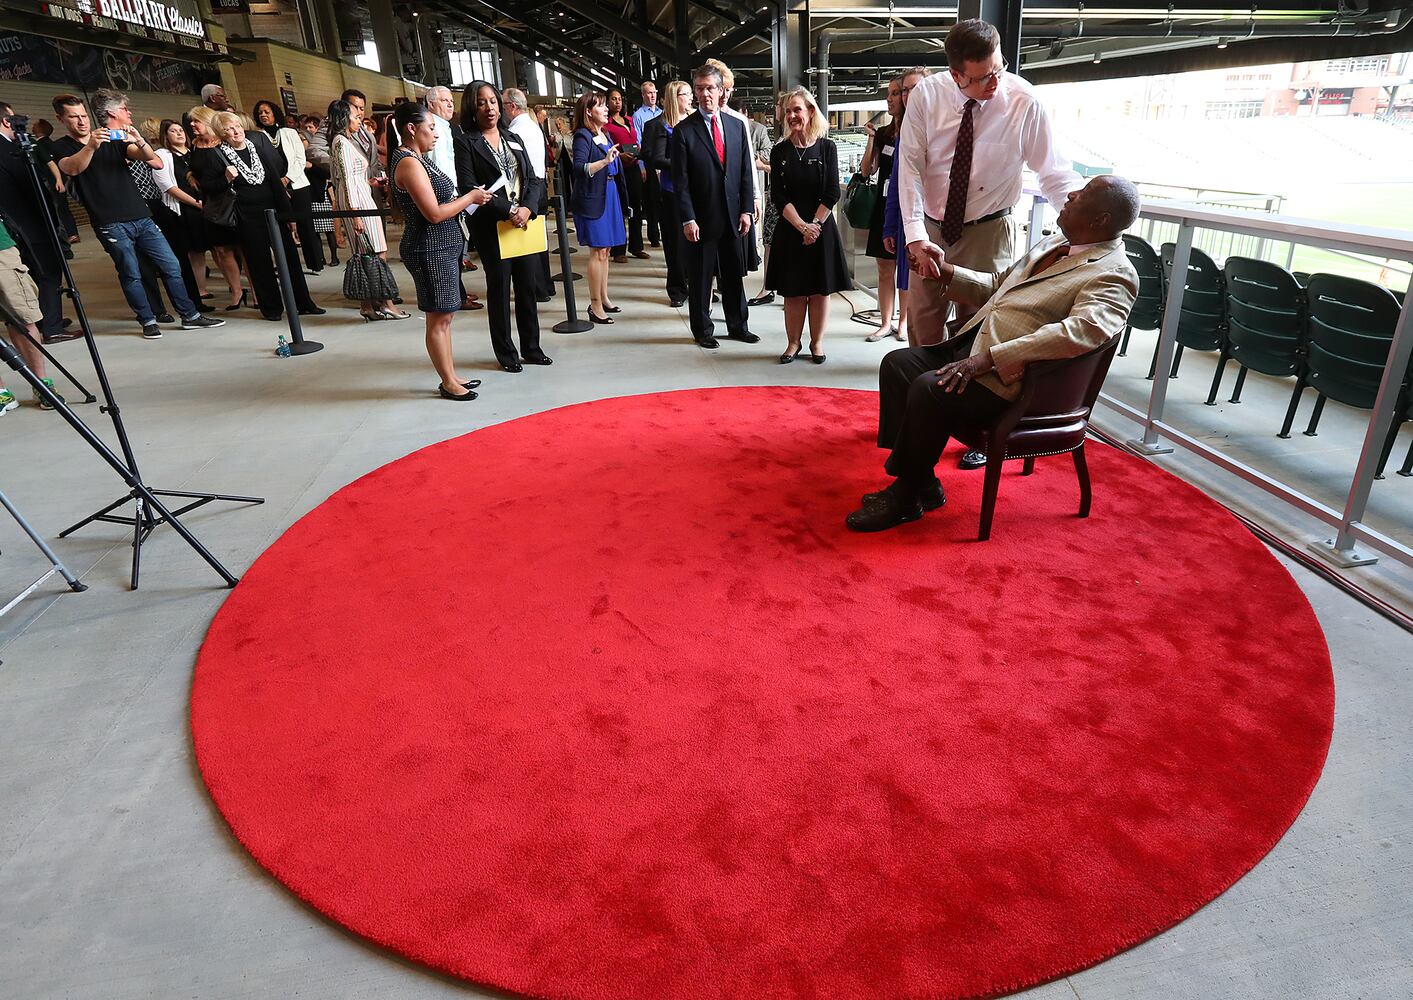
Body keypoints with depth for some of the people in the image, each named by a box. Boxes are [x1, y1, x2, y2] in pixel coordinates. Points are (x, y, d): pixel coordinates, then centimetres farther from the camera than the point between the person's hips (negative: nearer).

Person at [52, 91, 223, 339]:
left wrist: (139, 141, -23)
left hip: (141, 216, 4)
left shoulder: (116, 140, 16)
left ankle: (190, 316, 8)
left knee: (171, 266, 1)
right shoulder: (62, 147, 5)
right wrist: (91, 146, -34)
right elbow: (72, 168, -19)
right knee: (131, 275, -3)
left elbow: (150, 159, -2)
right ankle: (148, 321, 7)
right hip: (111, 223, -4)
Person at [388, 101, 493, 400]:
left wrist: (469, 198, 5)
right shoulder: (409, 163, -17)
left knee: (443, 317, 14)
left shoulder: (418, 158, 13)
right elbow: (434, 213, -22)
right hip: (430, 250, -10)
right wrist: (471, 197, -12)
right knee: (438, 319, -1)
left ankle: (452, 376, 23)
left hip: (442, 247, 10)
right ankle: (448, 383, 8)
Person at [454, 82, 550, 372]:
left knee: (527, 286, 8)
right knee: (499, 288, 2)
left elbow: (533, 179, 9)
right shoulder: (466, 143, -2)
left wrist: (527, 209, -10)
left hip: (523, 222, 5)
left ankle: (531, 347, 19)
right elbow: (469, 188, -12)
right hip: (491, 227, -5)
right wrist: (508, 211, -17)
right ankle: (506, 353, 12)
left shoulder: (513, 139, 14)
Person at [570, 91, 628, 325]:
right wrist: (605, 161, -31)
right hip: (592, 198, -8)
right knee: (598, 251, -8)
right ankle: (595, 306, -4)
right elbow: (579, 168, -23)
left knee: (605, 250, 12)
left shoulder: (605, 135, 15)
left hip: (610, 196, 8)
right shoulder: (583, 136, -9)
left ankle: (604, 299, 20)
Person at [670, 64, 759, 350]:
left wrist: (746, 210, 1)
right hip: (701, 218, -3)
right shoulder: (684, 131, -4)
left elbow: (745, 172, 8)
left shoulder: (736, 126, 7)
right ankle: (702, 330, 19)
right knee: (700, 277, 6)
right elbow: (680, 180, -8)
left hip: (732, 216, 4)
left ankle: (737, 325, 25)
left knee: (734, 274, 12)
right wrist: (688, 219, -14)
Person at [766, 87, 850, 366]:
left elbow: (832, 193, -3)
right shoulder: (780, 151, 2)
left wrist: (815, 224, -12)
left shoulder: (827, 148, 1)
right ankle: (793, 343, 14)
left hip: (821, 228, -1)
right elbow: (779, 196, -4)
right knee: (793, 290, 4)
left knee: (820, 289, 3)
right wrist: (802, 226, -13)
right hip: (790, 229, 1)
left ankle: (817, 343, 15)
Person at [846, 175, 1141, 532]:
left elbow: (1081, 330, -28)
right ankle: (921, 482, 0)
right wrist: (945, 271, 10)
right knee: (897, 363, -3)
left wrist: (988, 359, -34)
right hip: (974, 349, 10)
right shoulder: (1055, 243, 19)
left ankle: (907, 494, -9)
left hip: (1011, 376, -9)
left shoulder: (1113, 275, -10)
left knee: (929, 389, -29)